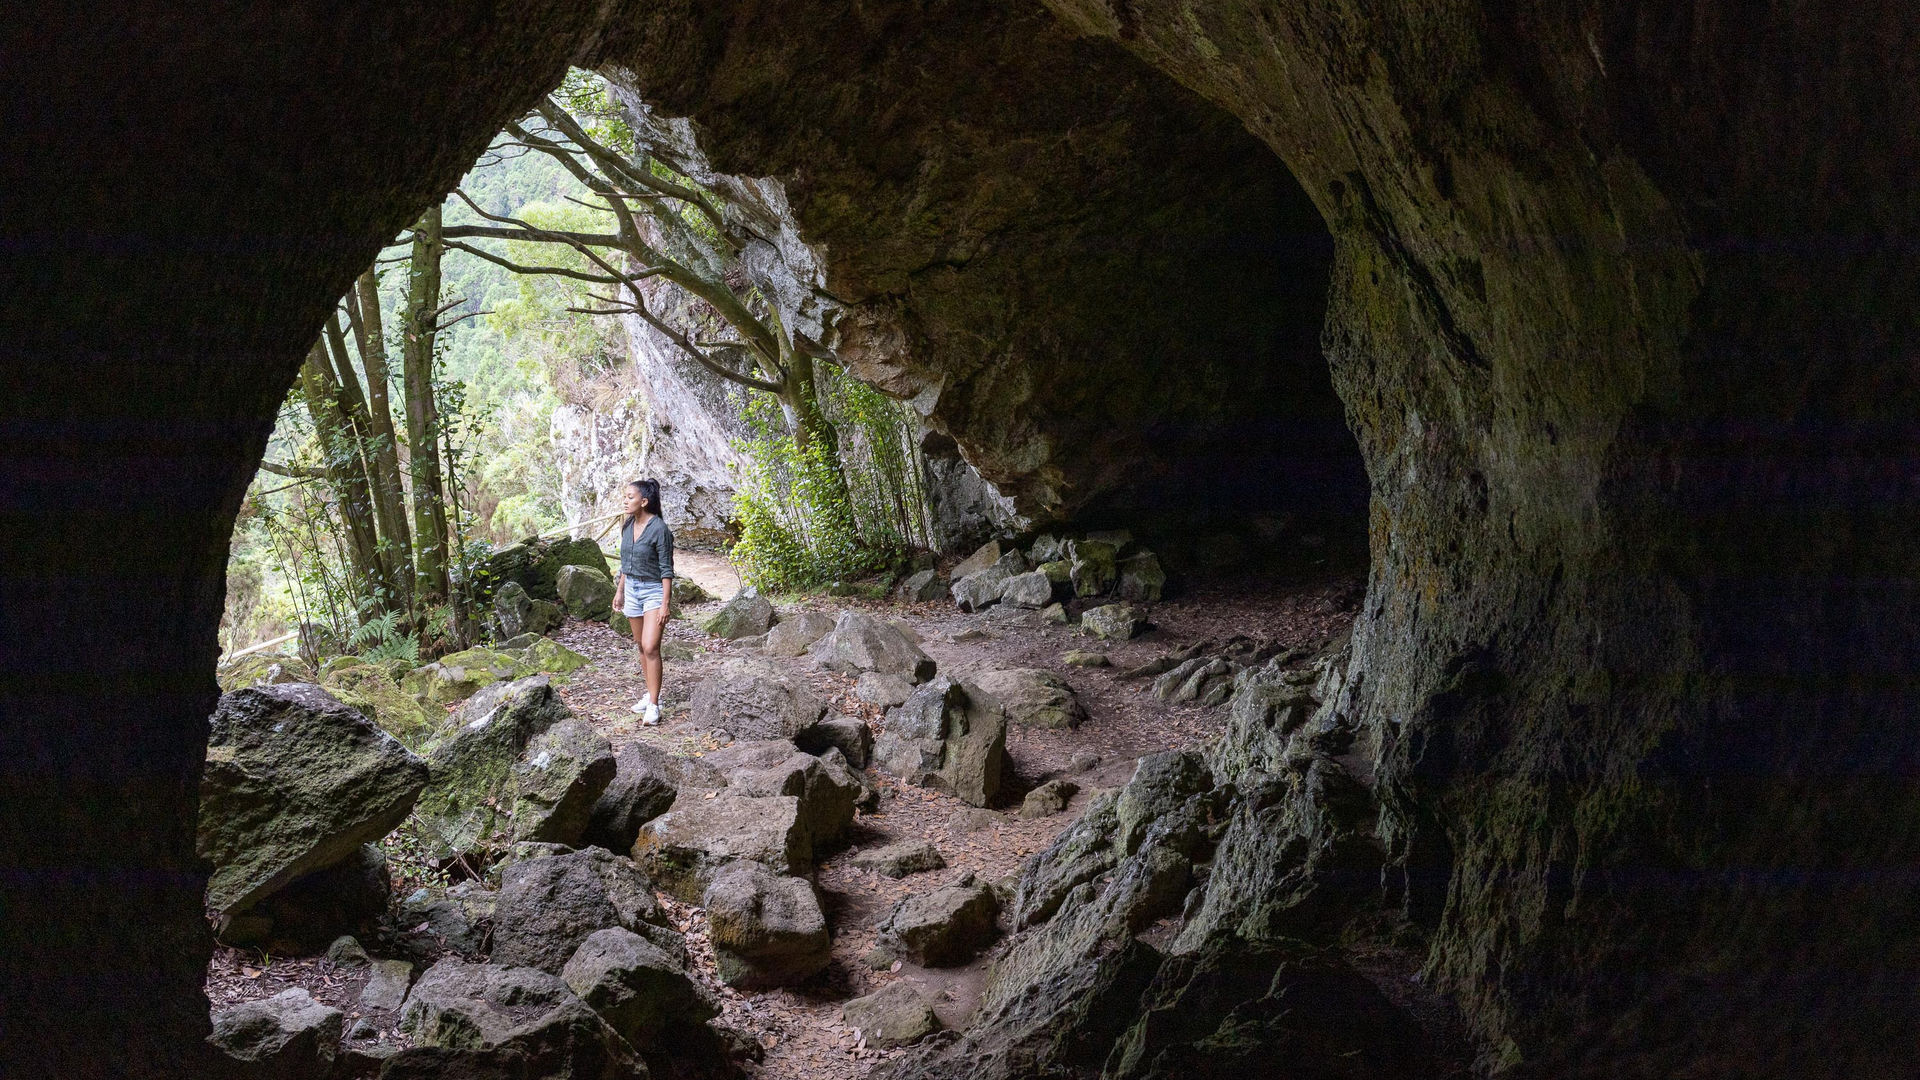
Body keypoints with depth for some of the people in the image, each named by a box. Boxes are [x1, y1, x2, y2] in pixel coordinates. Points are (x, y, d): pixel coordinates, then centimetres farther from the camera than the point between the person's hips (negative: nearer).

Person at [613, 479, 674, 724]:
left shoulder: (659, 529, -18)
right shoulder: (628, 526, 4)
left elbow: (666, 569, -17)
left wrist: (665, 604, -19)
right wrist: (620, 590, 18)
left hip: (654, 590, -7)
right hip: (632, 589, 7)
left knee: (650, 648, -13)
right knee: (641, 646, 13)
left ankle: (653, 705, -10)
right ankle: (651, 694, 25)